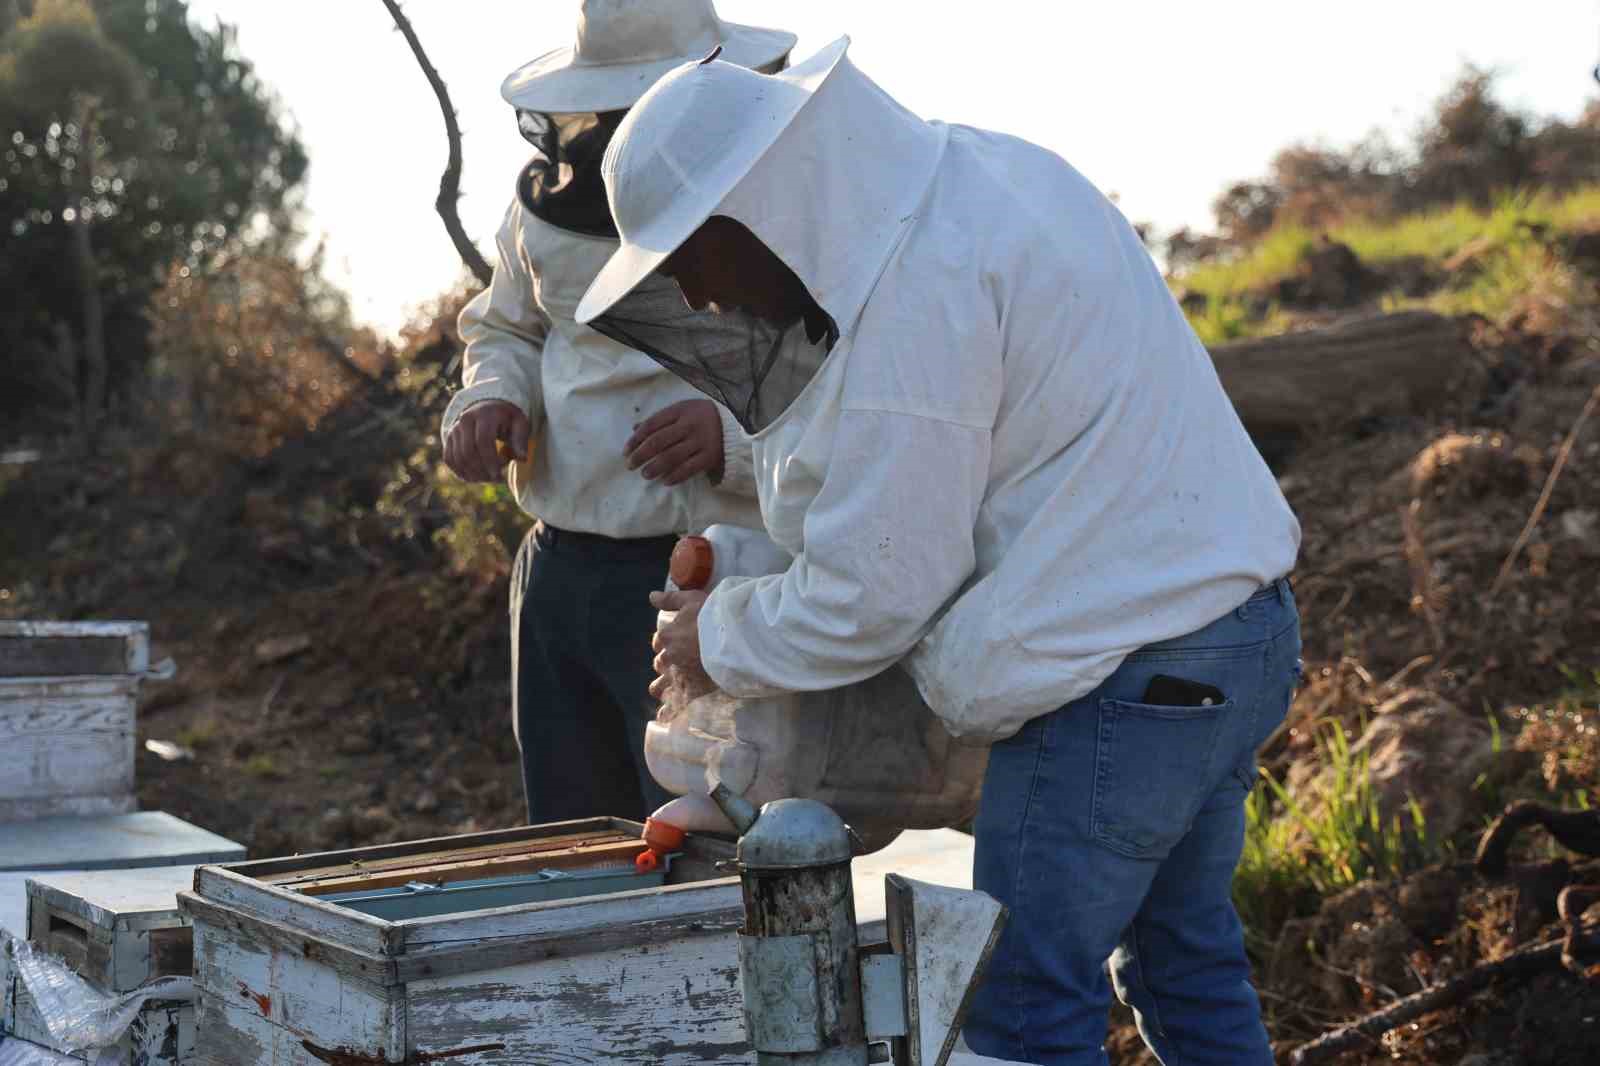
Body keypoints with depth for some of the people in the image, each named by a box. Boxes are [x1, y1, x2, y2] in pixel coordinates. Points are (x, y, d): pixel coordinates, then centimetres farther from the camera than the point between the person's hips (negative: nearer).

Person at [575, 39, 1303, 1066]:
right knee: (1185, 955, 22)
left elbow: (873, 595, -16)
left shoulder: (916, 295, -21)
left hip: (1124, 675, -10)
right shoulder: (989, 173, 10)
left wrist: (721, 640, 1)